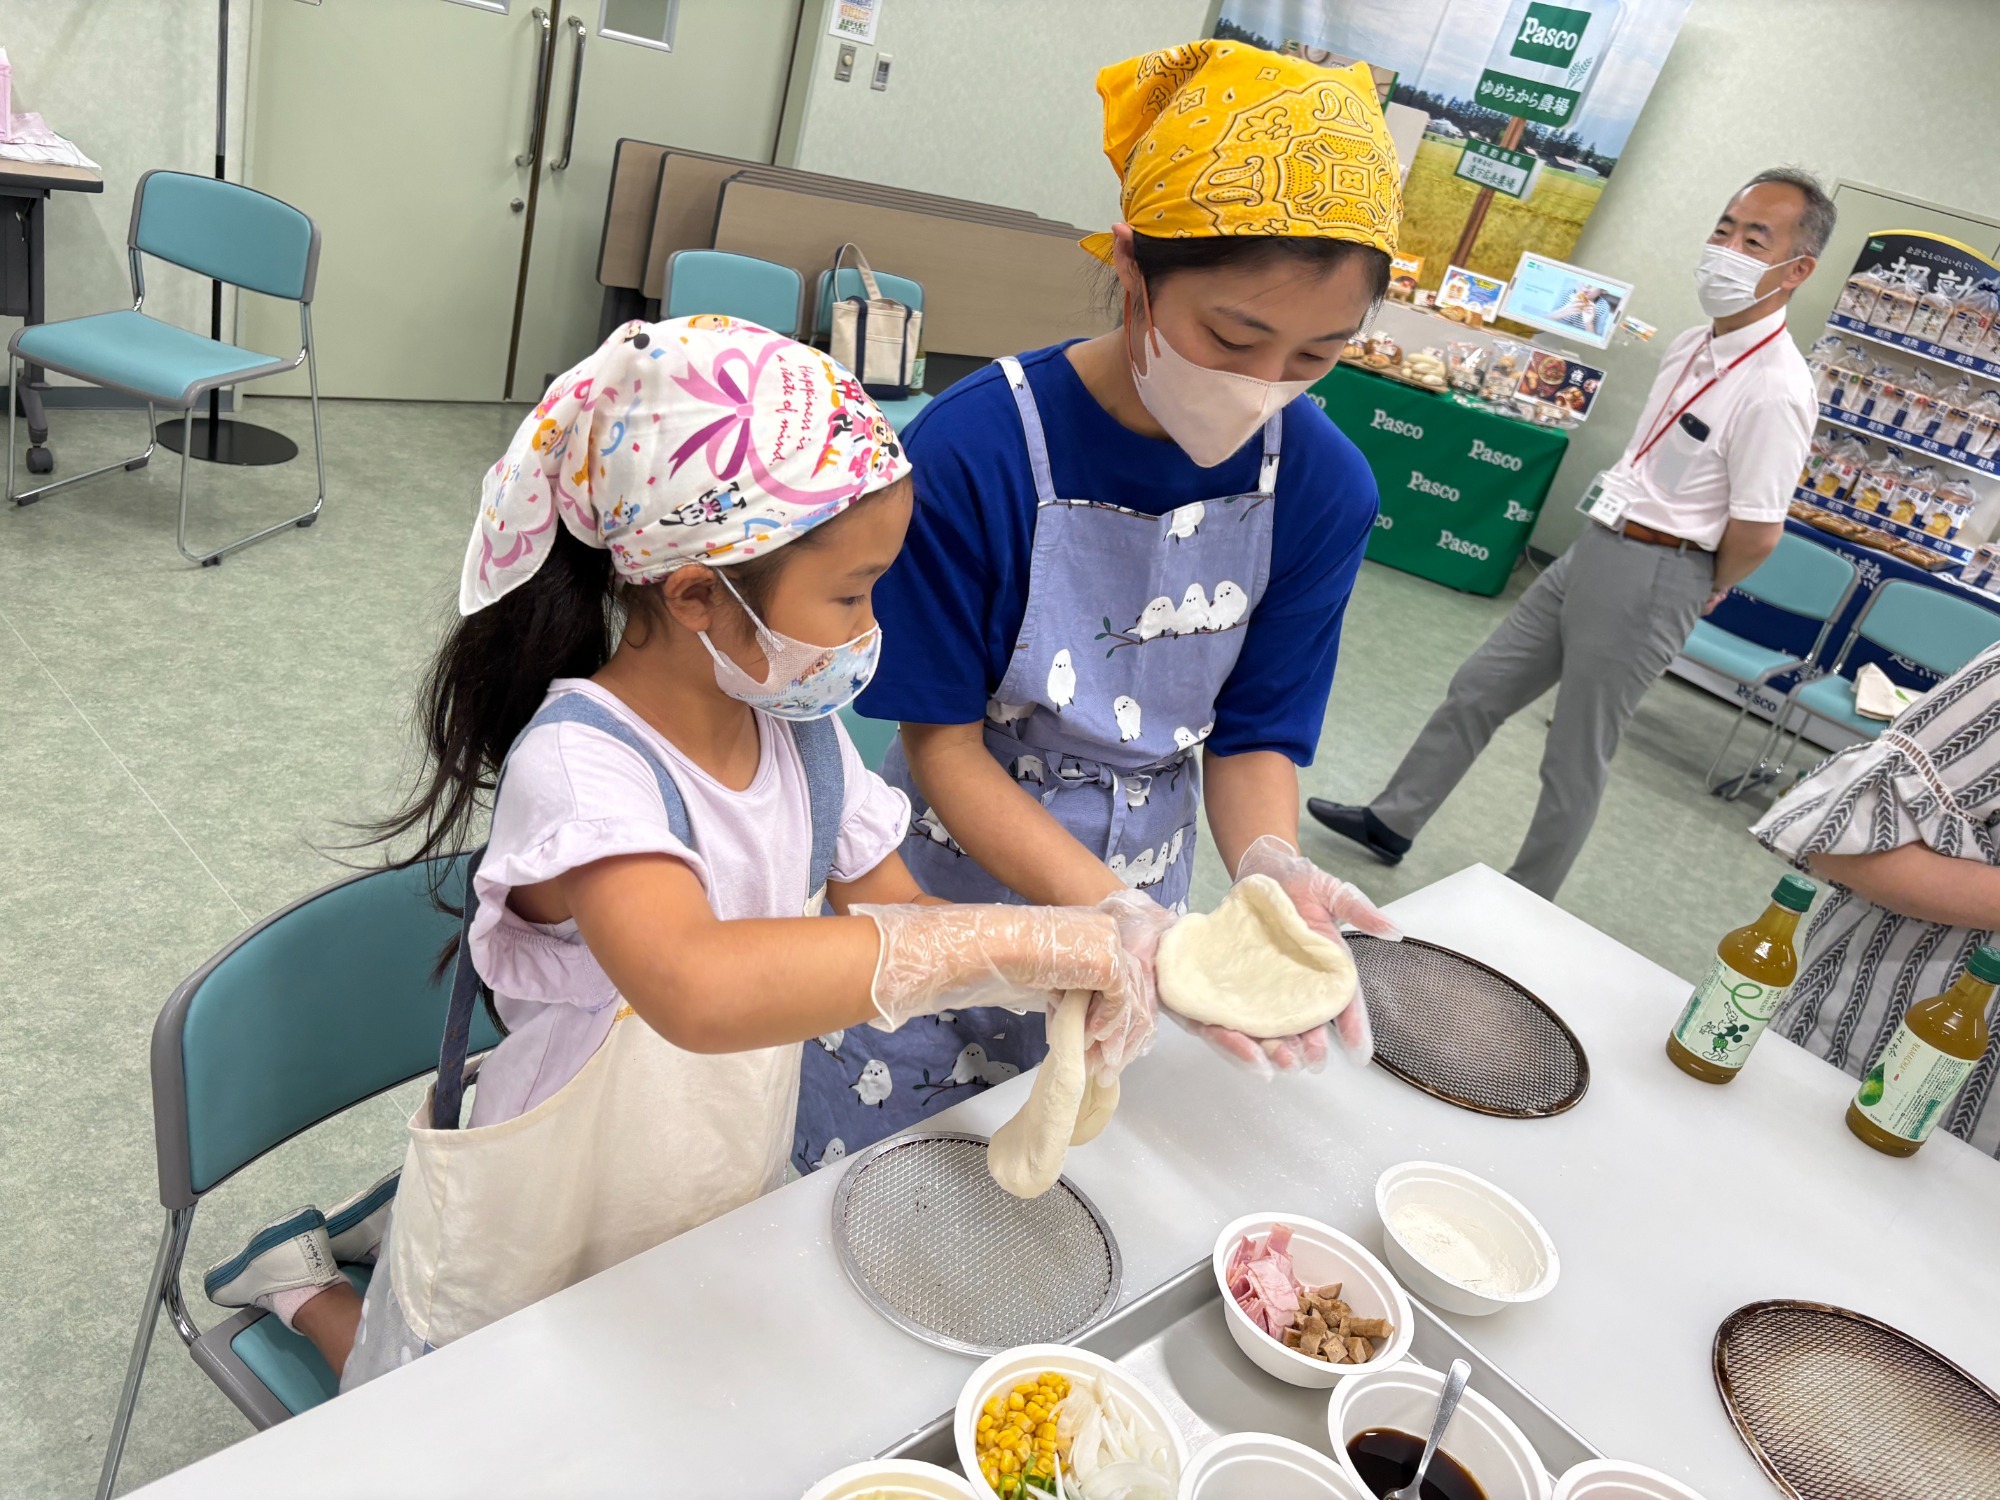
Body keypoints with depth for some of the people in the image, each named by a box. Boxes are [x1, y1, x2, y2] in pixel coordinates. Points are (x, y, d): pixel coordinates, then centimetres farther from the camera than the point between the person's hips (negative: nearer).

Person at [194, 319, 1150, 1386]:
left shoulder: (799, 731, -9)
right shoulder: (583, 760, -32)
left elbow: (897, 923, -1)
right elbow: (699, 990, -51)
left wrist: (1076, 964, -19)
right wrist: (1010, 939, -47)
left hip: (710, 1222, 6)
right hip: (534, 1270, -6)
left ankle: (415, 1217, 36)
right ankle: (305, 1284, 39)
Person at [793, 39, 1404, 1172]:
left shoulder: (1322, 486, -13)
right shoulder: (977, 450, -25)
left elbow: (1255, 734, -5)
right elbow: (944, 743, -20)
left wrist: (1269, 864, -26)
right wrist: (1123, 912, -31)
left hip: (1135, 912, 3)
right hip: (941, 904, -3)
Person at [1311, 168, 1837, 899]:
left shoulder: (1774, 391, -20)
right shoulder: (1691, 346, 7)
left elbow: (1757, 534, -19)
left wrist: (1701, 593, -1)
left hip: (1651, 578, -8)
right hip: (1593, 550, 8)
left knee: (1576, 757, 5)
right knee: (1477, 690, 15)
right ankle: (1392, 821, 31)